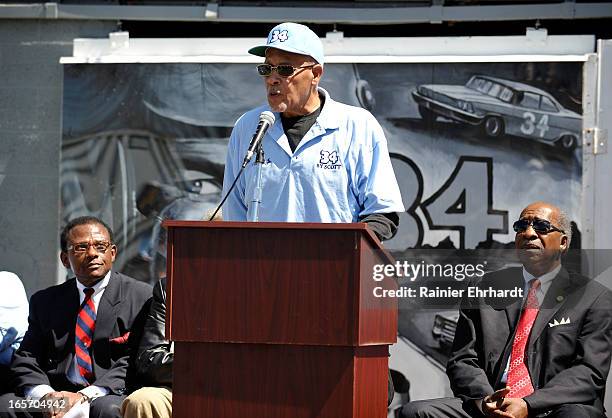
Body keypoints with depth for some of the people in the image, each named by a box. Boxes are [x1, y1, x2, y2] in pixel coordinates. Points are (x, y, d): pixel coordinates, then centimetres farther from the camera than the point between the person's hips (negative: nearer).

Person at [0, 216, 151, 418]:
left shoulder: (141, 297, 5)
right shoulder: (45, 301, 18)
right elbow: (25, 358, 11)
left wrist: (85, 396, -17)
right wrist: (44, 394, -12)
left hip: (109, 396, -3)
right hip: (56, 395, 3)